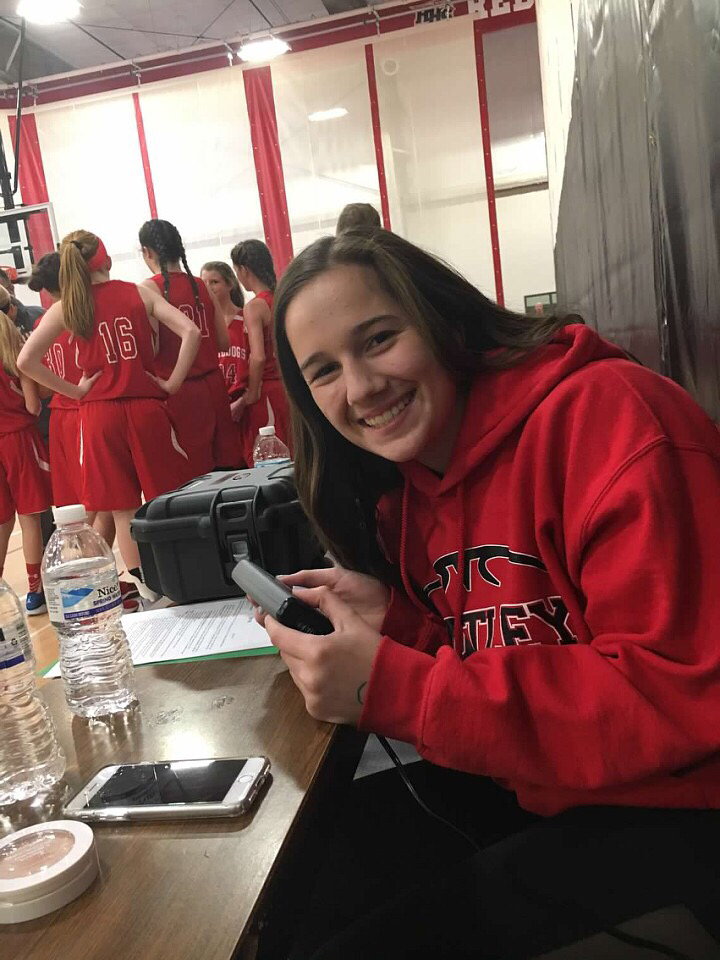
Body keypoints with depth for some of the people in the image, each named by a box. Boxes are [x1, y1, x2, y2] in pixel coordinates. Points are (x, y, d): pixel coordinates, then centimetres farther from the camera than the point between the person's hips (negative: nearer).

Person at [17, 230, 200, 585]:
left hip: (100, 413, 0)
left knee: (123, 512, 7)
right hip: (147, 407, 0)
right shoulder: (140, 293, 3)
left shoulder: (65, 308, 2)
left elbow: (26, 361, -7)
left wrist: (75, 391, 1)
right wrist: (173, 383, -4)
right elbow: (190, 332, -9)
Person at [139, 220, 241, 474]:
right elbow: (223, 343, 10)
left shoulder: (149, 289, -7)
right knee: (225, 465, 12)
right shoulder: (202, 286, 6)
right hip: (212, 386, 5)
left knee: (192, 474, 3)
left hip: (177, 393, -4)